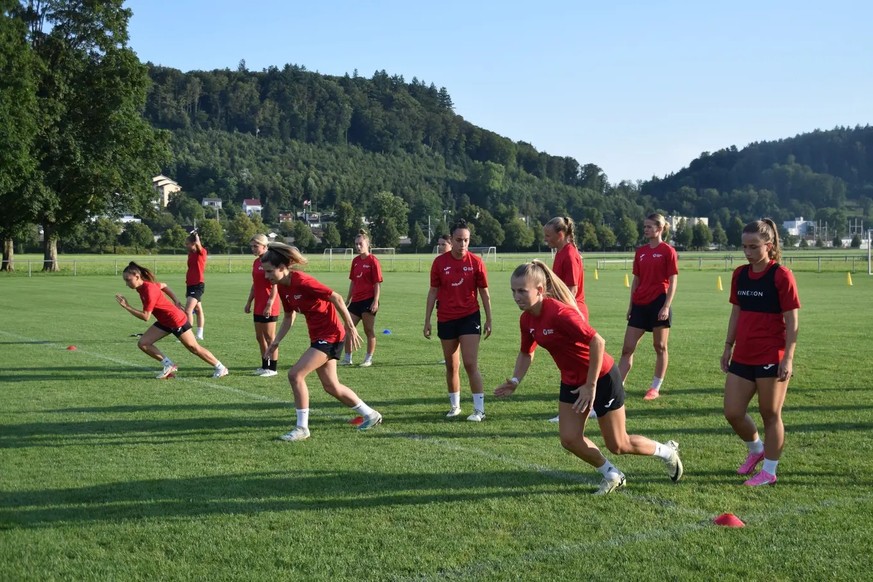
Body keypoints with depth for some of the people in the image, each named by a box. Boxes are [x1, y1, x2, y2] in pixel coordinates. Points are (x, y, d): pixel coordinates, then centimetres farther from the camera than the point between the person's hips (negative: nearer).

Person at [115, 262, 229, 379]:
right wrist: (175, 300, 18)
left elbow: (145, 317, -29)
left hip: (177, 320, -9)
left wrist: (127, 307, -28)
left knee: (194, 348, 2)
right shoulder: (143, 286, -2)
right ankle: (169, 366, 5)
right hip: (164, 322, 9)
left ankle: (220, 368, 16)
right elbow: (163, 285, 15)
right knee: (143, 343, -2)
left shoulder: (149, 290, -29)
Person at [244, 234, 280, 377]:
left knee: (269, 337, -2)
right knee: (259, 337, 12)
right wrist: (249, 302, 18)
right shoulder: (256, 262, 12)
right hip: (258, 306, 9)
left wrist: (269, 305, -21)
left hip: (268, 306, -9)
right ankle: (265, 366, 21)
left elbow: (275, 286, -17)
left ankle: (273, 368, 4)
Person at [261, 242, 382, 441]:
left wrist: (350, 327, -17)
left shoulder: (302, 282, -23)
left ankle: (302, 428, -6)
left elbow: (337, 298, -21)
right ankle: (370, 415, 31)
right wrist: (276, 341, 6)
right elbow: (289, 316, 16)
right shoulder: (283, 287, 3)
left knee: (295, 374, -16)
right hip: (318, 337, 10)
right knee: (331, 386, 15)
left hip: (330, 336, -9)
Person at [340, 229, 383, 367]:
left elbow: (378, 283, -10)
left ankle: (368, 359, 11)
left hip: (368, 300, -7)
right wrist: (348, 299, 20)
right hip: (356, 300, 7)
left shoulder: (373, 261, -9)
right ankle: (347, 358, 15)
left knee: (369, 331, 2)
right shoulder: (355, 261, 11)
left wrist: (376, 301, -16)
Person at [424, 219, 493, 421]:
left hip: (469, 317, -2)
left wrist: (488, 320, 2)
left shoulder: (476, 262, -5)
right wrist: (427, 320, 3)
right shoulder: (440, 262, -2)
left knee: (470, 364, -9)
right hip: (446, 319, 2)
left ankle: (479, 409, -4)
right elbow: (433, 291, 4)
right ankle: (454, 406, 25)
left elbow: (484, 293, 2)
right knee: (451, 366, 11)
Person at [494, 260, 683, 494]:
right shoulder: (527, 319, -5)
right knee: (569, 439, -1)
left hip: (602, 378, -7)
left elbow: (597, 342, -33)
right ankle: (611, 476, 23)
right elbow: (526, 353, 11)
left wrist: (590, 385, -28)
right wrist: (515, 381, -5)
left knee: (618, 445, 4)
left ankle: (667, 451, 32)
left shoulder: (559, 313, -31)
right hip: (571, 381, 7)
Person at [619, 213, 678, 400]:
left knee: (660, 346, 5)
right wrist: (631, 305, 12)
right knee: (627, 348, 3)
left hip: (659, 303, -6)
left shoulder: (668, 251, -5)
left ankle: (656, 388, 15)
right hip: (640, 304, 6)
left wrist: (666, 306, -15)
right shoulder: (640, 251, 11)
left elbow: (672, 282, -8)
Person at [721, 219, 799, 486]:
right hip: (742, 357, 6)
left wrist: (788, 357, -15)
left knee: (770, 415, 4)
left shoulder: (781, 276, -11)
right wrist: (728, 347, 14)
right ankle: (756, 449, 33)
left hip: (771, 358, -6)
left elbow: (792, 320, -11)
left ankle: (769, 471, 18)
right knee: (732, 413, 6)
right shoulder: (740, 274, 7)